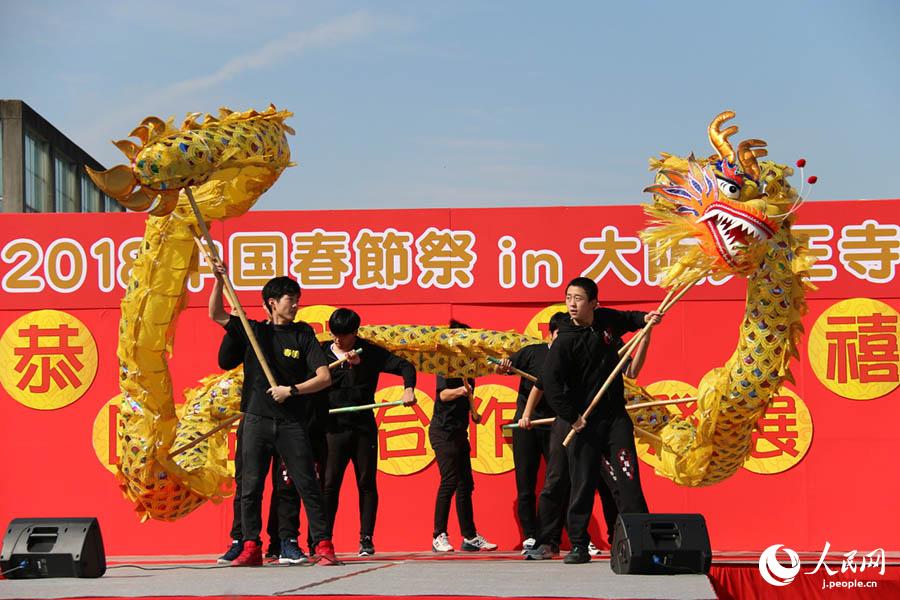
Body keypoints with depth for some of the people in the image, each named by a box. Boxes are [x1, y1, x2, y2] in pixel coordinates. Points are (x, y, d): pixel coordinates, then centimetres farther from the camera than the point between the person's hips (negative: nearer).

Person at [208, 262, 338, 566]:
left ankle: (324, 547, -2)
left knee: (308, 486, -4)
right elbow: (216, 314, 7)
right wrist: (219, 281, -4)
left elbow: (324, 377, -2)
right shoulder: (253, 330, 9)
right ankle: (251, 549, 7)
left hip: (292, 423, -2)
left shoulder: (303, 336, 4)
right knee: (250, 488, 1)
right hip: (257, 420, 2)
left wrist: (292, 390, -11)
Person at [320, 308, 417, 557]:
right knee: (329, 484, -6)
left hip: (364, 427, 1)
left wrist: (408, 389, -15)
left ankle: (366, 539, 14)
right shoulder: (323, 353, 5)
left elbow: (405, 366, 3)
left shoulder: (370, 353, 4)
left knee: (366, 484, 6)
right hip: (333, 427, -1)